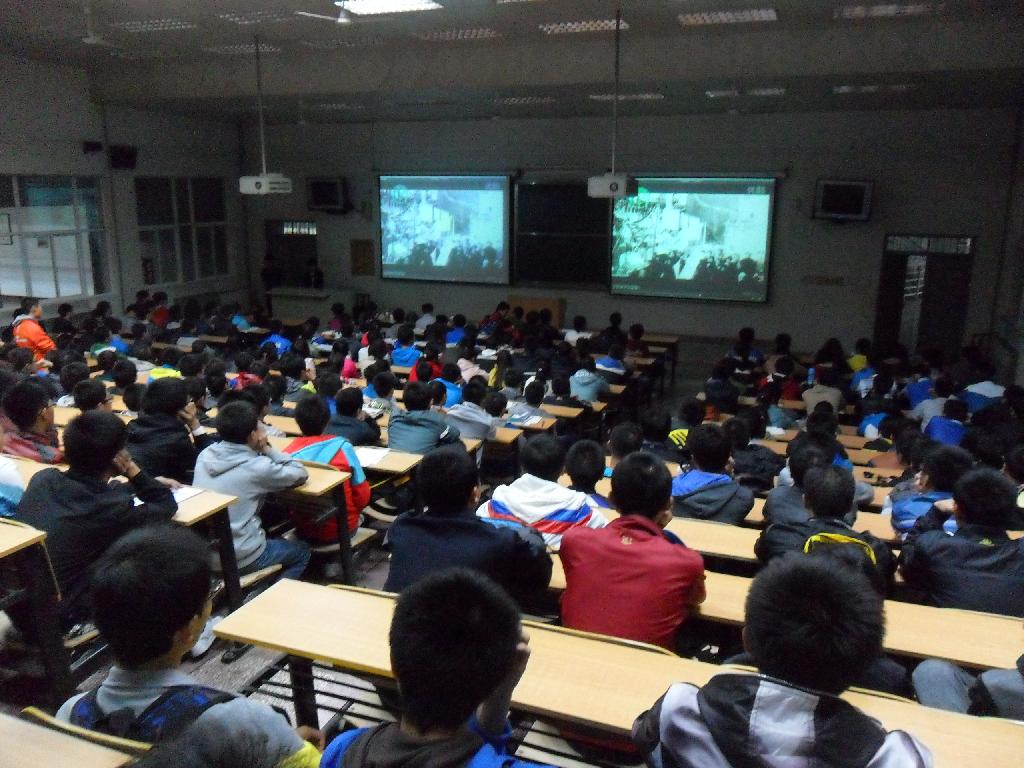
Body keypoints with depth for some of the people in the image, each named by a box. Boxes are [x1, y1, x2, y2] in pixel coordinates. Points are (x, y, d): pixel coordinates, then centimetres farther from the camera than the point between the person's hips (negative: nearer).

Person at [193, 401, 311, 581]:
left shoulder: (205, 455, -1)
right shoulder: (257, 467, -18)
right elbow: (301, 474, -4)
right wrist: (267, 449, 0)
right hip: (239, 558, -6)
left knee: (270, 538, 33)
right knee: (302, 552, 20)